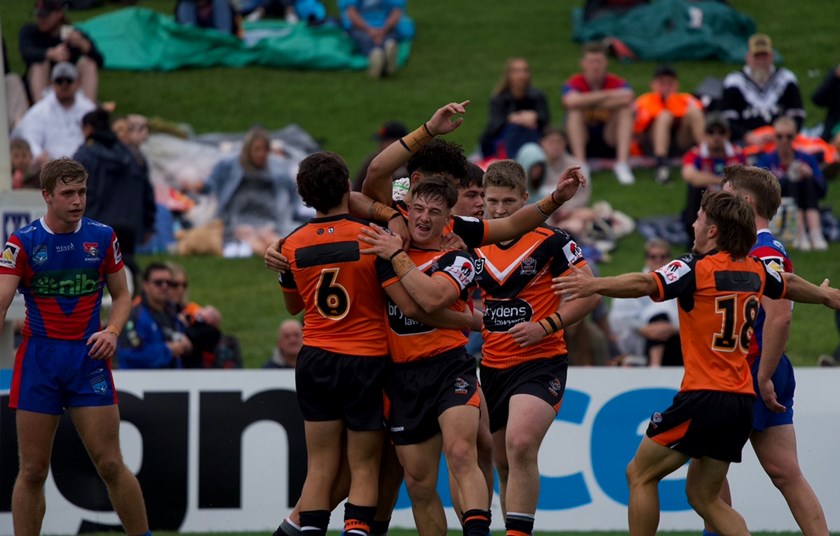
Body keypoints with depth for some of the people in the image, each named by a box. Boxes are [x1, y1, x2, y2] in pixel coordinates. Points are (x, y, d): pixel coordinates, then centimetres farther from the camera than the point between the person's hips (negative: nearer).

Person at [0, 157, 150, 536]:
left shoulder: (102, 237, 4)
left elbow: (122, 295, 13)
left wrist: (112, 331, -7)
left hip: (89, 357, 1)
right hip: (38, 359, -1)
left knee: (109, 464, -2)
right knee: (33, 470, 1)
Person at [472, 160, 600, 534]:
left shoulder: (551, 241, -9)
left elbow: (590, 294, -9)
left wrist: (545, 326, -17)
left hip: (541, 362, -6)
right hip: (492, 366, 6)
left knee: (520, 446, -25)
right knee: (503, 463, 11)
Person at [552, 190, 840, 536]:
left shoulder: (697, 268, -10)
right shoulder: (755, 270, 12)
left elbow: (645, 284, -28)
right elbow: (791, 285, 34)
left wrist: (595, 285, -39)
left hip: (704, 397, -7)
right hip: (743, 402, 7)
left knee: (640, 475, 5)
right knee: (703, 497, 14)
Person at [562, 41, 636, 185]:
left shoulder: (617, 83, -5)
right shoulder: (574, 83, -8)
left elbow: (627, 97, -30)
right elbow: (571, 101, -33)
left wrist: (590, 102, -25)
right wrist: (606, 95, -25)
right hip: (583, 141, -1)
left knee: (625, 110, -20)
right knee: (575, 111, -25)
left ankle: (622, 164, -29)